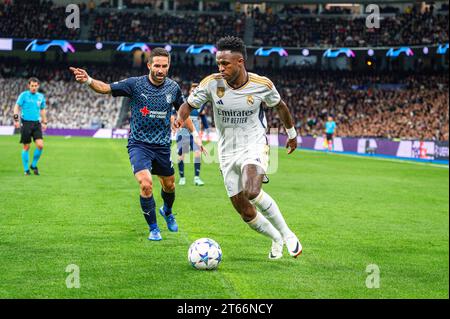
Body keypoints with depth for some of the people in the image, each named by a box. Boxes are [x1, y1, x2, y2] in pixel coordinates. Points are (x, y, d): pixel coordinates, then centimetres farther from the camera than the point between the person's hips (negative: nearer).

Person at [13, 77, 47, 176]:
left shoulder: (41, 96, 10)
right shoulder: (24, 95, -2)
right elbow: (17, 107, -4)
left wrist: (44, 122, 17)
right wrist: (16, 119, -15)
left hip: (37, 123, 3)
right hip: (26, 123, -3)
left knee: (40, 145, -10)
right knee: (26, 147, 1)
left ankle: (34, 165, 11)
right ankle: (26, 169, 13)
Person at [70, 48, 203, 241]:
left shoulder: (173, 87, -2)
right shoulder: (135, 84, -13)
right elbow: (106, 88, -19)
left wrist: (195, 134, 14)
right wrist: (88, 81, -39)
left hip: (162, 145, 4)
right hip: (139, 144, -4)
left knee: (169, 185, 18)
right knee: (146, 184, -21)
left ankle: (167, 211, 53)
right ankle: (153, 229, -2)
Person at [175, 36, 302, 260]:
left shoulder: (262, 85, -10)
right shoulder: (212, 83, -10)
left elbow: (280, 106, 9)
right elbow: (189, 104, 1)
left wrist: (292, 133, 22)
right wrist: (180, 118, -22)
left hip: (254, 146, -3)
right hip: (227, 153, 3)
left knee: (252, 192, -33)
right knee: (246, 213, 3)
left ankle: (286, 234, -13)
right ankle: (277, 239, 32)